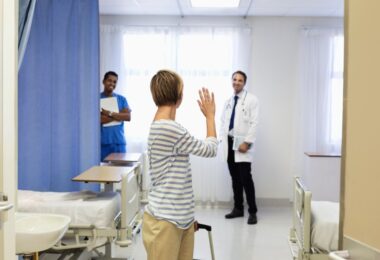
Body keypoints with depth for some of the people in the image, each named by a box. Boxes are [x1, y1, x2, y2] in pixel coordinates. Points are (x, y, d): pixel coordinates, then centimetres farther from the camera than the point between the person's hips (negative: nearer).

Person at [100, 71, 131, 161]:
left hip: (119, 141, 3)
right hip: (103, 142, -2)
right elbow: (99, 119, -10)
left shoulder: (122, 99, 11)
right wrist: (119, 115, -6)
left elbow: (128, 117, -1)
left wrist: (110, 114, -10)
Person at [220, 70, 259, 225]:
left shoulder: (252, 100, -2)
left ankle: (252, 212, 0)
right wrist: (223, 139, 4)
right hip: (229, 143, 6)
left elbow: (254, 123, -9)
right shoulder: (228, 101, 17)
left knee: (245, 178, -10)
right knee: (235, 178, 10)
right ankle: (238, 208, 19)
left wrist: (247, 142, -17)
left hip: (242, 143, -6)